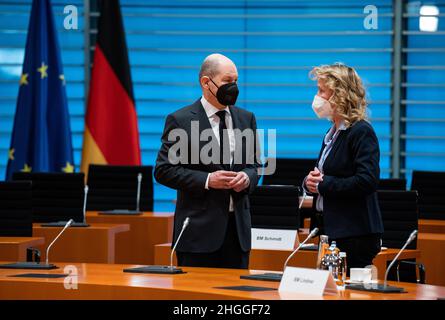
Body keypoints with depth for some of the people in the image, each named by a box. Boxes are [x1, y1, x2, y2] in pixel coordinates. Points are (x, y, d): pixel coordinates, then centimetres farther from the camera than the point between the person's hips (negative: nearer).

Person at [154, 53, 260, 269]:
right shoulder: (180, 120, -4)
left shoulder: (246, 119, 12)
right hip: (199, 229, -5)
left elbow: (254, 164, 19)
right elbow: (164, 171, -6)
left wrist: (247, 177, -5)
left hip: (238, 226, 5)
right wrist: (207, 180, -16)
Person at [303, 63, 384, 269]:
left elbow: (367, 181, -22)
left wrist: (323, 184, -15)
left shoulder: (361, 132, -12)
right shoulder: (333, 132, 17)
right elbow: (320, 175, 25)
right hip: (330, 229, 9)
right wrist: (310, 181, 0)